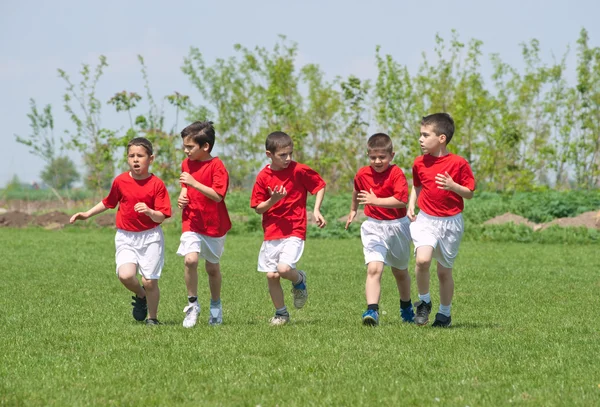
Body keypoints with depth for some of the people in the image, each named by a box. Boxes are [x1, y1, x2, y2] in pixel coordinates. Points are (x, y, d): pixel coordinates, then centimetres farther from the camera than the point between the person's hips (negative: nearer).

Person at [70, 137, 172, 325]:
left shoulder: (156, 184, -7)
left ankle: (152, 318, 20)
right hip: (126, 237, 2)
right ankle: (140, 296, 15)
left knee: (149, 281, -3)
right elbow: (108, 202, 21)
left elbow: (161, 217, -9)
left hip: (150, 237, -2)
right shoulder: (120, 181, 2)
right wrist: (87, 214, 18)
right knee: (125, 275, -19)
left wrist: (149, 212, -30)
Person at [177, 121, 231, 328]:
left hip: (214, 225, -3)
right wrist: (182, 196, 3)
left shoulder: (216, 166, -14)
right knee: (190, 259, -20)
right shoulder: (186, 164, 5)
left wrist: (194, 183, -31)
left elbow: (217, 195, -24)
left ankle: (216, 305, 34)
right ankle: (192, 303, -5)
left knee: (212, 268, 11)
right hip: (192, 223, 3)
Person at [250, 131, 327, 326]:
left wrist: (316, 210, -4)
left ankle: (299, 280, 14)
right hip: (271, 233, 3)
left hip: (294, 231, -3)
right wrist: (272, 200, -18)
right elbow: (258, 208, 2)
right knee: (271, 275, 3)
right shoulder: (263, 177, -2)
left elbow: (320, 185, 6)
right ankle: (281, 313, 23)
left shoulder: (299, 170, -8)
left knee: (284, 268, -22)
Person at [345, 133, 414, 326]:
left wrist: (375, 201, -35)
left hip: (397, 226, -1)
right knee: (374, 268, -21)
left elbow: (401, 200, -30)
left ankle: (406, 307, 43)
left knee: (400, 271, 20)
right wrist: (353, 210, 34)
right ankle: (372, 311, -30)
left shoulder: (396, 173, -16)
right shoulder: (363, 174, -2)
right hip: (373, 227, 1)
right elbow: (357, 191, 23)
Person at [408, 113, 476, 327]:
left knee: (444, 271, 8)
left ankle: (444, 313, 28)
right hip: (426, 220, 1)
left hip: (450, 222, -1)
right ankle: (424, 302, -1)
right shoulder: (420, 162, 1)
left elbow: (469, 193, -4)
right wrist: (411, 206, 3)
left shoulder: (458, 163, -9)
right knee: (422, 259, -23)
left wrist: (453, 186, -22)